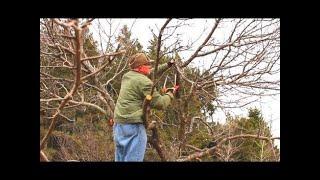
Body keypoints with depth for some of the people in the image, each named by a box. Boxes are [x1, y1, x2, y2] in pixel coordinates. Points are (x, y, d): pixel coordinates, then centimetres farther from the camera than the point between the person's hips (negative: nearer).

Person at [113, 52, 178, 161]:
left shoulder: (127, 76, 13)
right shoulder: (144, 81, -13)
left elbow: (150, 72, 29)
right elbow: (160, 103, -10)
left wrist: (167, 65, 32)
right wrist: (171, 94, 8)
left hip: (118, 124, 9)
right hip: (133, 125, -9)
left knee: (121, 159, 13)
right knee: (133, 159, -7)